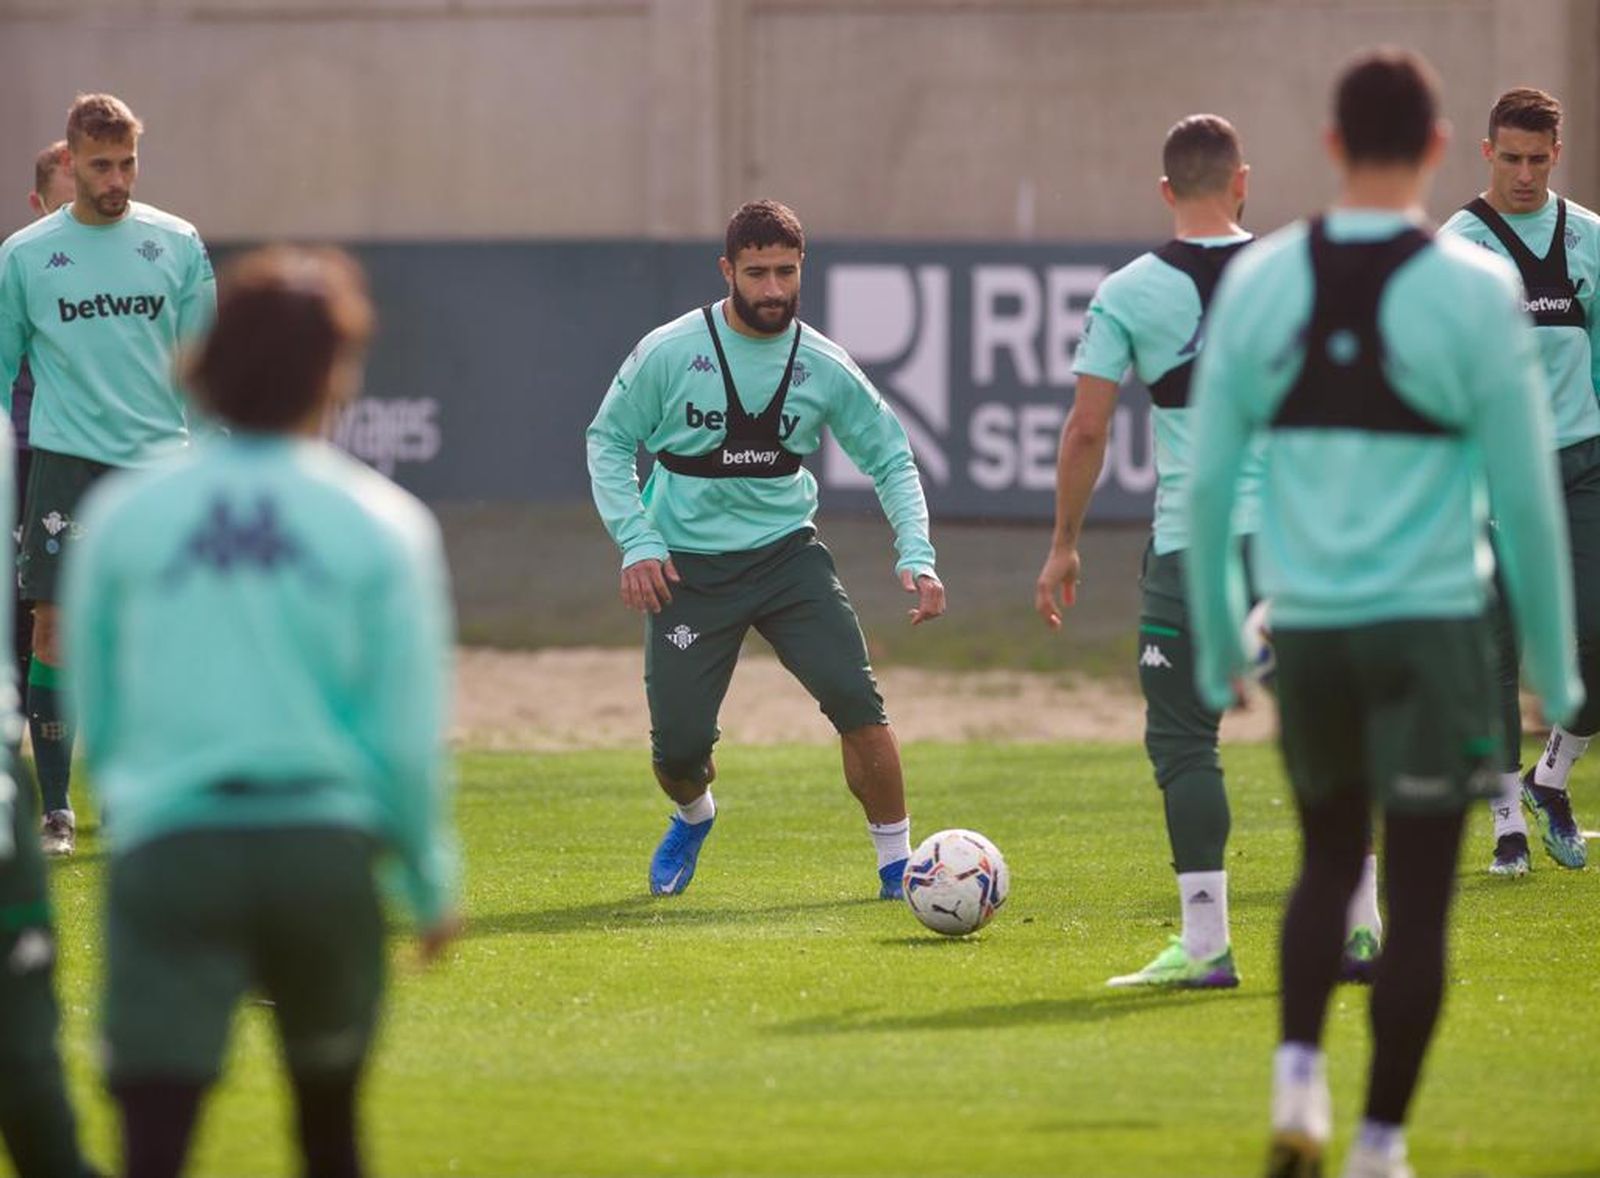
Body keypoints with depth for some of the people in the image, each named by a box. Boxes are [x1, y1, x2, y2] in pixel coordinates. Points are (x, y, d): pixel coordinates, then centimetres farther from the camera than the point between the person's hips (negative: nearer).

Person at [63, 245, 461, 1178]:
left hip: (169, 853, 0)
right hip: (326, 848, 0)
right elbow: (409, 734, 0)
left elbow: (93, 716, 12)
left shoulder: (123, 515, 4)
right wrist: (432, 882, 13)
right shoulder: (380, 523, 0)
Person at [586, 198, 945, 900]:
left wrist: (916, 557, -6)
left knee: (856, 700, -18)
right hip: (688, 567, -1)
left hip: (787, 552, 1)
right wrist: (637, 543, -8)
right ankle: (692, 817, 33)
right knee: (678, 744, -5)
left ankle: (896, 863, -3)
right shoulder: (669, 353, -7)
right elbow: (608, 441, 3)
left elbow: (891, 460, 7)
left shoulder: (824, 366, -1)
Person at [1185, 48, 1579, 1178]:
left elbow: (1207, 480, 4)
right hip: (1432, 625, -3)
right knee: (1420, 894, 5)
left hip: (1306, 627, 3)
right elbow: (1525, 495, -6)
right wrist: (1555, 667, 4)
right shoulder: (1474, 291, -8)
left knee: (1329, 861, 22)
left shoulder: (1258, 283, 1)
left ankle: (1298, 1071, 4)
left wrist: (1217, 644, 15)